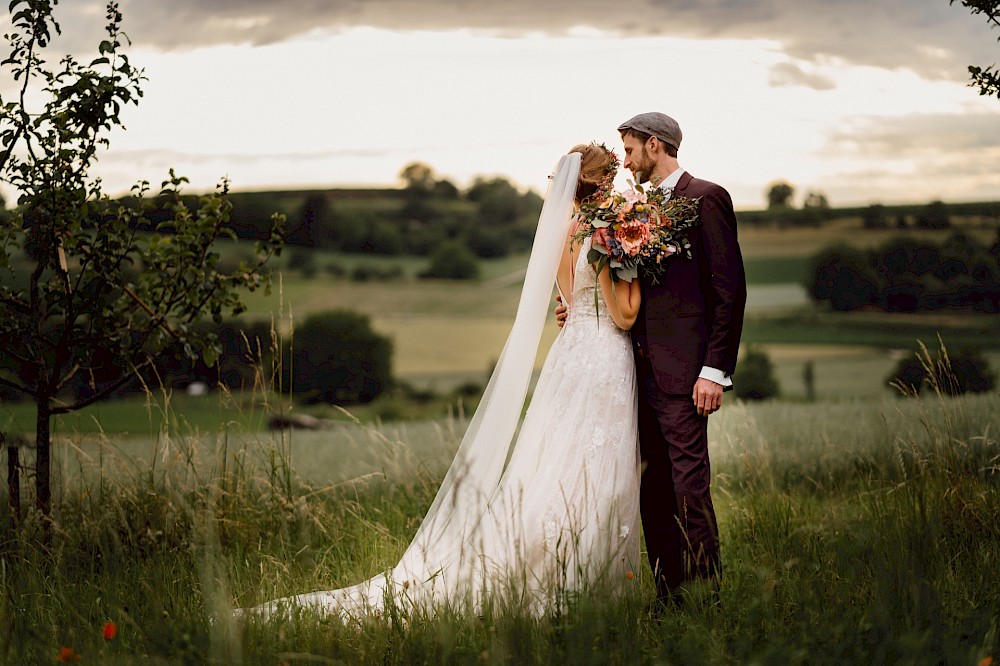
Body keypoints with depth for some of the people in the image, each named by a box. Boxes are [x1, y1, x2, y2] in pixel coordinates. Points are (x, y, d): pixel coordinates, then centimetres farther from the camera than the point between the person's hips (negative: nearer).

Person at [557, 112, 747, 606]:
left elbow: (730, 288, -11)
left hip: (682, 371, -8)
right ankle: (669, 598, 16)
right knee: (654, 491, 10)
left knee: (690, 487, -8)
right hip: (644, 370, 9)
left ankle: (705, 598, -2)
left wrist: (715, 370, -16)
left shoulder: (705, 199, -6)